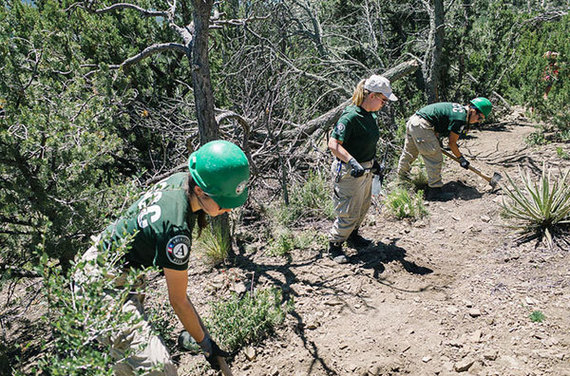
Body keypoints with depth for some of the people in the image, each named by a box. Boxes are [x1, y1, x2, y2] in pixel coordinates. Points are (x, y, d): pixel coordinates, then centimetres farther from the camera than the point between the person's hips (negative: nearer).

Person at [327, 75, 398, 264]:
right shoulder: (350, 116, -24)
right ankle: (334, 246, 19)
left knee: (363, 207, 24)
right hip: (350, 173, -9)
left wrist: (373, 161, 23)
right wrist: (353, 162, -38)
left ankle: (352, 234, 47)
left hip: (365, 170, 9)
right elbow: (333, 144, -30)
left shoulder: (371, 115, 5)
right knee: (349, 213, 0)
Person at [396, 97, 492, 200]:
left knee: (409, 153, 28)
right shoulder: (461, 118, -13)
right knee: (435, 158, -6)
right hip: (422, 126, -10)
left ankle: (402, 175, 49)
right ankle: (435, 190, -3)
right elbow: (452, 142, -8)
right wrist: (461, 158, 4)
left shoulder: (459, 108, 15)